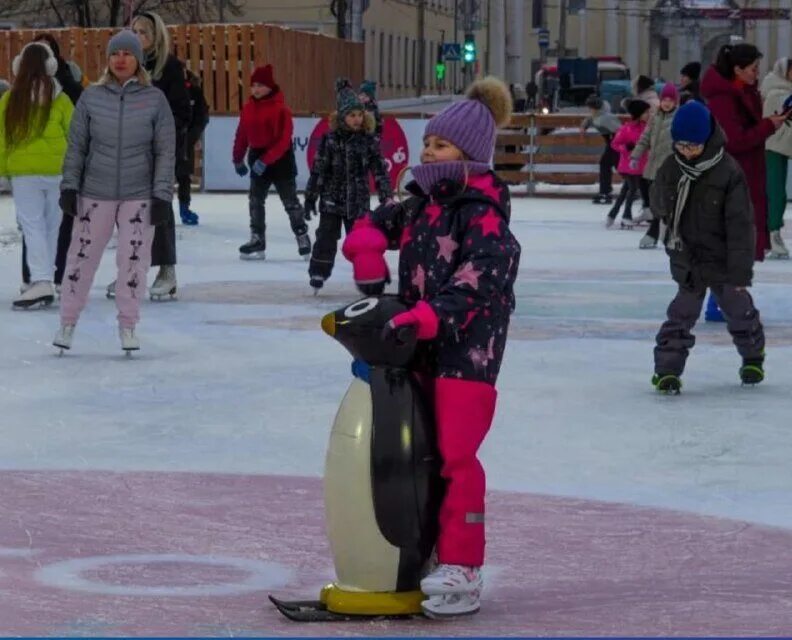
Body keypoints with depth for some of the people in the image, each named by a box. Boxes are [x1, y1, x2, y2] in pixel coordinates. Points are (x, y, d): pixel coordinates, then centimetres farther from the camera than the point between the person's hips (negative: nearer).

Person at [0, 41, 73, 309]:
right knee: (51, 227, 13)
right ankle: (44, 280, 19)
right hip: (57, 171, 2)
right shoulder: (60, 100, -4)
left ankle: (41, 281, -15)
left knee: (32, 226, -2)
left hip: (23, 171, -2)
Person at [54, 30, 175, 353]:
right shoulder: (91, 98, 0)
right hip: (95, 194, 1)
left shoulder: (155, 100, -2)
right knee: (81, 256, 5)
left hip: (139, 197, -1)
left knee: (133, 261, 0)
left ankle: (128, 325, 17)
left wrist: (162, 194, -5)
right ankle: (68, 322, 19)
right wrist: (69, 187, 1)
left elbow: (166, 151, 0)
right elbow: (76, 146, 6)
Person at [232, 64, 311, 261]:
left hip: (281, 160, -6)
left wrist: (265, 160, -25)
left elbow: (284, 140, -21)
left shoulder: (280, 109, -17)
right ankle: (257, 240, 13)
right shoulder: (248, 108, 1)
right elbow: (242, 135, 11)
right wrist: (238, 159, 15)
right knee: (255, 200, 6)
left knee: (290, 201, 2)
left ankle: (302, 237, 13)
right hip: (258, 158, 6)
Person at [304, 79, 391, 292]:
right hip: (332, 198, -1)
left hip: (358, 200, 1)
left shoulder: (369, 140, -3)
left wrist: (386, 196, -8)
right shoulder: (330, 139, -7)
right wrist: (310, 196, -2)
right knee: (327, 237, 1)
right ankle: (318, 273, 9)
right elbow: (318, 169, -3)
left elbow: (379, 170, -1)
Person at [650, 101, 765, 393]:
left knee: (739, 310, 15)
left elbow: (741, 224, -14)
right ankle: (667, 368, 3)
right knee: (681, 314, -2)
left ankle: (753, 356, 37)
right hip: (686, 259, 1)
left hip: (722, 259, -1)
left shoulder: (728, 171, -17)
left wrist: (741, 270, -15)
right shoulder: (671, 168, -6)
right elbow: (659, 206, 8)